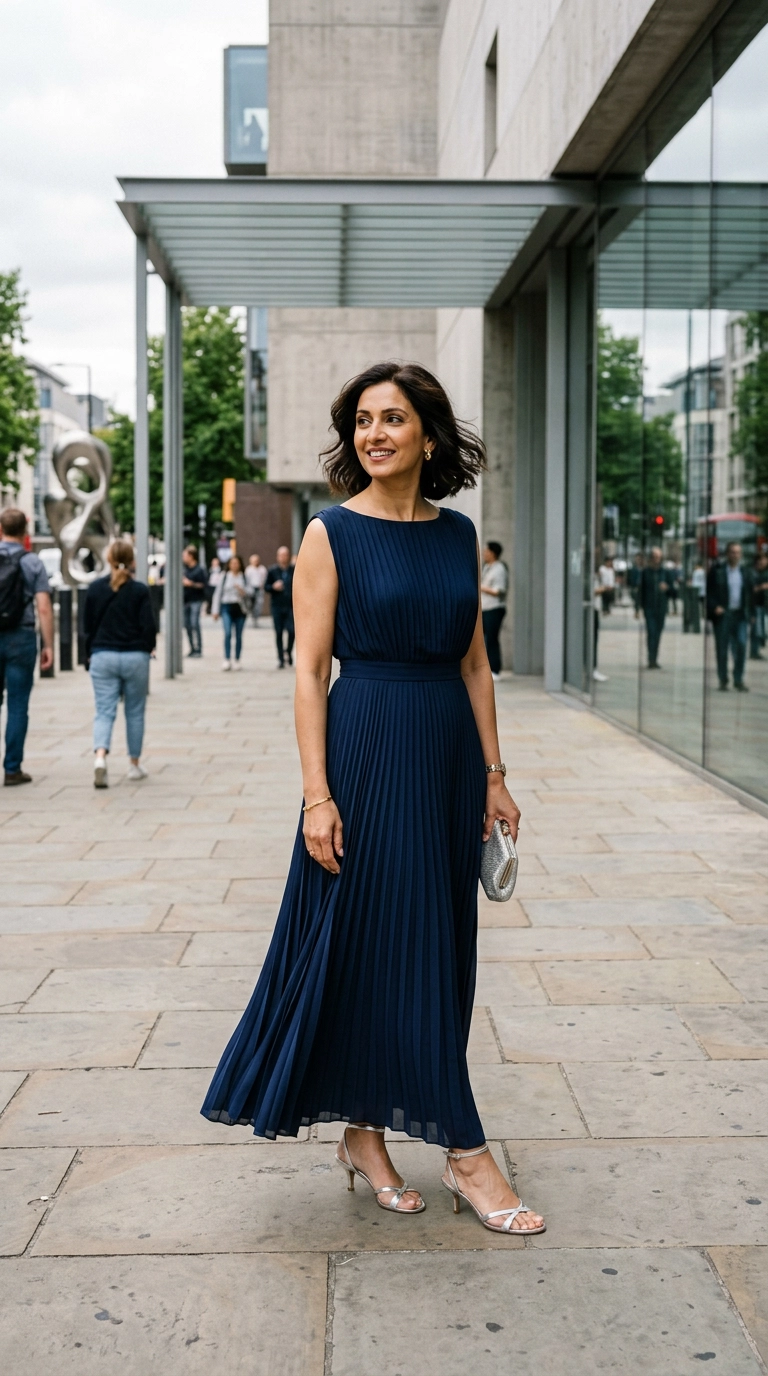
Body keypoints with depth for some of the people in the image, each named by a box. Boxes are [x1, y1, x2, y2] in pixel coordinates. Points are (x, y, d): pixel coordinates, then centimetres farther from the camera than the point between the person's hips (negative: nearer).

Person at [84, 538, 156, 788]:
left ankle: (100, 756, -23)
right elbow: (148, 627, -8)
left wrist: (90, 655, 16)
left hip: (102, 657, 1)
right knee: (135, 712, 12)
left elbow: (88, 625, 6)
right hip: (135, 657, -1)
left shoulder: (95, 588, 1)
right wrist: (147, 648, 11)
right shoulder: (139, 591, -7)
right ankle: (134, 764, 21)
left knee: (104, 711, 1)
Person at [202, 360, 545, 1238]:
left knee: (432, 944, 10)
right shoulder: (331, 534, -5)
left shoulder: (457, 534, 9)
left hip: (449, 750, 6)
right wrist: (317, 793, -14)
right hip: (369, 747, -5)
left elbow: (475, 663, 12)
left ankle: (364, 1134, 25)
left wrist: (494, 775, 8)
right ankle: (467, 1156, 8)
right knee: (385, 942, -2)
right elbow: (310, 669, -8)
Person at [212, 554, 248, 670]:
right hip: (227, 607, -1)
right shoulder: (224, 576, 7)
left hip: (240, 608, 1)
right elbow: (218, 593, 9)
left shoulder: (244, 577, 6)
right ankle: (227, 660, -17)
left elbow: (249, 593, 2)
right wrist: (216, 610, 6)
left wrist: (242, 590, -20)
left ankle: (237, 661, 13)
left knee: (239, 635, 4)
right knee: (228, 633, -17)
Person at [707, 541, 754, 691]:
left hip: (740, 615, 2)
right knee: (722, 648, 3)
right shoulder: (716, 570, -1)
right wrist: (714, 607, -15)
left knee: (741, 646, -6)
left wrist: (749, 614, 5)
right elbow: (709, 591, -2)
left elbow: (749, 594, 12)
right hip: (722, 614, -2)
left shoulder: (746, 572, 9)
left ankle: (738, 680, 4)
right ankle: (723, 680, 14)